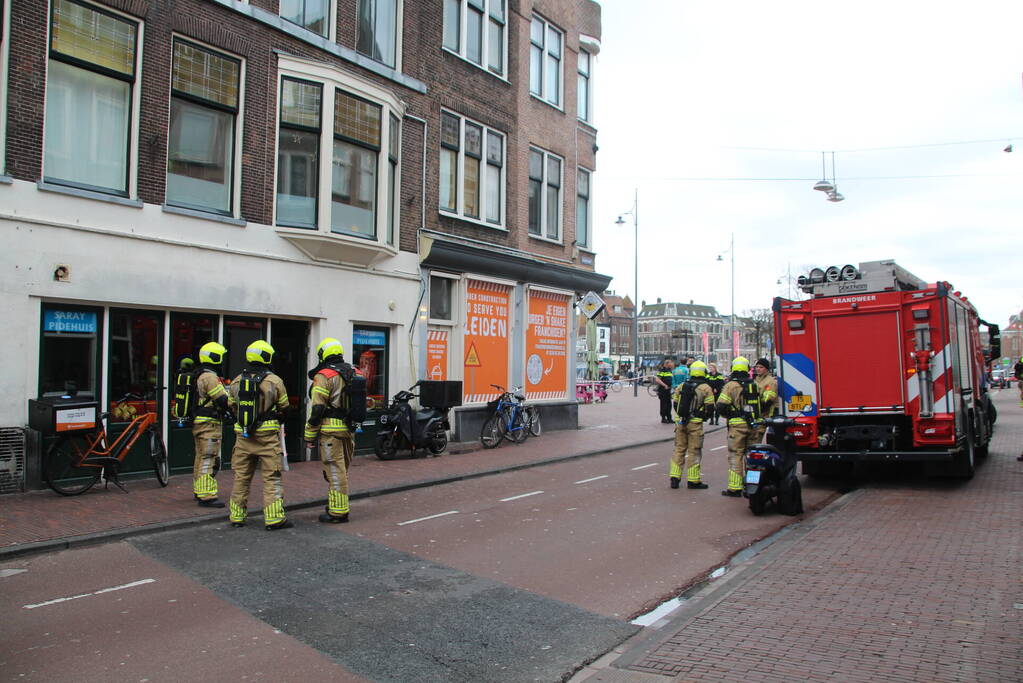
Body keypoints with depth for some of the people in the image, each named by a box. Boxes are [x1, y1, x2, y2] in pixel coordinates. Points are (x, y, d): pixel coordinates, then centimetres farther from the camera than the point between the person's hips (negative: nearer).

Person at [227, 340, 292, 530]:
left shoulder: (237, 381, 5)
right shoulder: (274, 381, -8)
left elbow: (231, 405, 14)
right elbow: (284, 408, 2)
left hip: (243, 435, 5)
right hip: (267, 436, -4)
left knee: (241, 477, 15)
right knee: (271, 478, 0)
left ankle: (237, 516, 23)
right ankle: (274, 518, -2)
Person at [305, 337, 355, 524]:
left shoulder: (324, 376, -10)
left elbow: (317, 409, -14)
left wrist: (309, 435, -8)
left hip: (330, 430, -7)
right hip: (349, 430, 7)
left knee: (334, 472, -2)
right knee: (342, 470, 18)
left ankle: (337, 513, 3)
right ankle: (340, 507, 28)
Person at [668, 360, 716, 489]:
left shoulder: (682, 386, 8)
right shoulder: (706, 388, -6)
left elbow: (675, 404, 13)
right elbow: (710, 408, -6)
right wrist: (704, 417, 12)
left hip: (681, 422, 4)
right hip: (695, 424, -4)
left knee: (679, 449, 13)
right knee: (694, 452, 3)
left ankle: (674, 478, 11)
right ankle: (693, 480, 8)